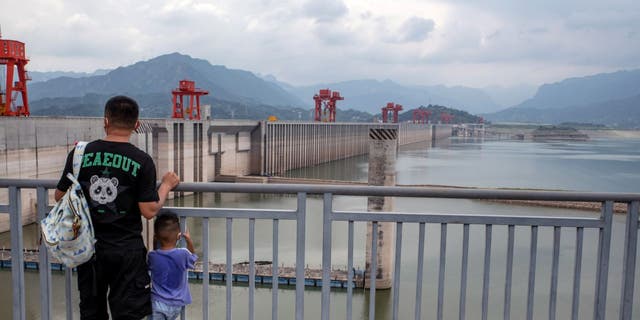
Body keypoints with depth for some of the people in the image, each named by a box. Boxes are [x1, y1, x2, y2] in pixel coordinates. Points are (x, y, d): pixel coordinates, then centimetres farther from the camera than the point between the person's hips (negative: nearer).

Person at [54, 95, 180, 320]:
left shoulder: (80, 154, -5)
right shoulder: (142, 161, -12)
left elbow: (59, 196, 5)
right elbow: (149, 211, -13)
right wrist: (166, 185, 3)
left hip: (89, 248, 3)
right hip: (127, 250, -3)